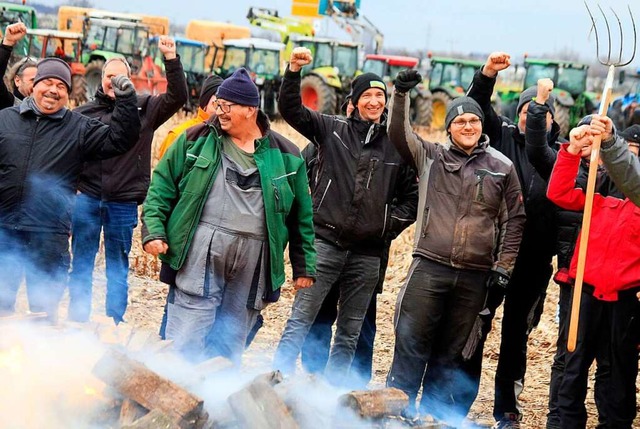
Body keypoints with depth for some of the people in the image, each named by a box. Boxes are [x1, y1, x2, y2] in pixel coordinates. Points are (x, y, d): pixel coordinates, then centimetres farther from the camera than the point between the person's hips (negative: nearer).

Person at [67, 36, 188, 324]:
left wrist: (171, 59, -17)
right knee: (81, 265, 8)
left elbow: (177, 97, -7)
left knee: (118, 269, 9)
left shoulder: (144, 108, 3)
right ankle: (77, 323, 16)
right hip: (86, 199, 1)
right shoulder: (84, 112, 4)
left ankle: (114, 326, 16)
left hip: (124, 203, -1)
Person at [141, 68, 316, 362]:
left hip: (253, 263, 2)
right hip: (201, 252, -1)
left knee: (232, 344, 9)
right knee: (186, 340, -6)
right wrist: (153, 230, -2)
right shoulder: (195, 141, 7)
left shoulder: (285, 156, 8)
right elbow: (161, 187, 10)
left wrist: (304, 266, 12)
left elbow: (301, 217, 13)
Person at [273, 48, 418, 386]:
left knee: (350, 331, 10)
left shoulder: (398, 145, 7)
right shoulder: (332, 129, 3)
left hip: (368, 252, 3)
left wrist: (391, 222, 2)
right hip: (327, 241, -2)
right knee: (300, 320, -5)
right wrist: (294, 71, -17)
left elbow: (412, 194, 15)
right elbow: (290, 109, -4)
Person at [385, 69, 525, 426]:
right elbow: (399, 134, -6)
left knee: (451, 350, 11)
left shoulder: (502, 168, 6)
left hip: (475, 276, 1)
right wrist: (401, 95, -20)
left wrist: (503, 266, 4)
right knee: (412, 342, -2)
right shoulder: (431, 157, 6)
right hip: (429, 266, -1)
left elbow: (514, 219, 9)